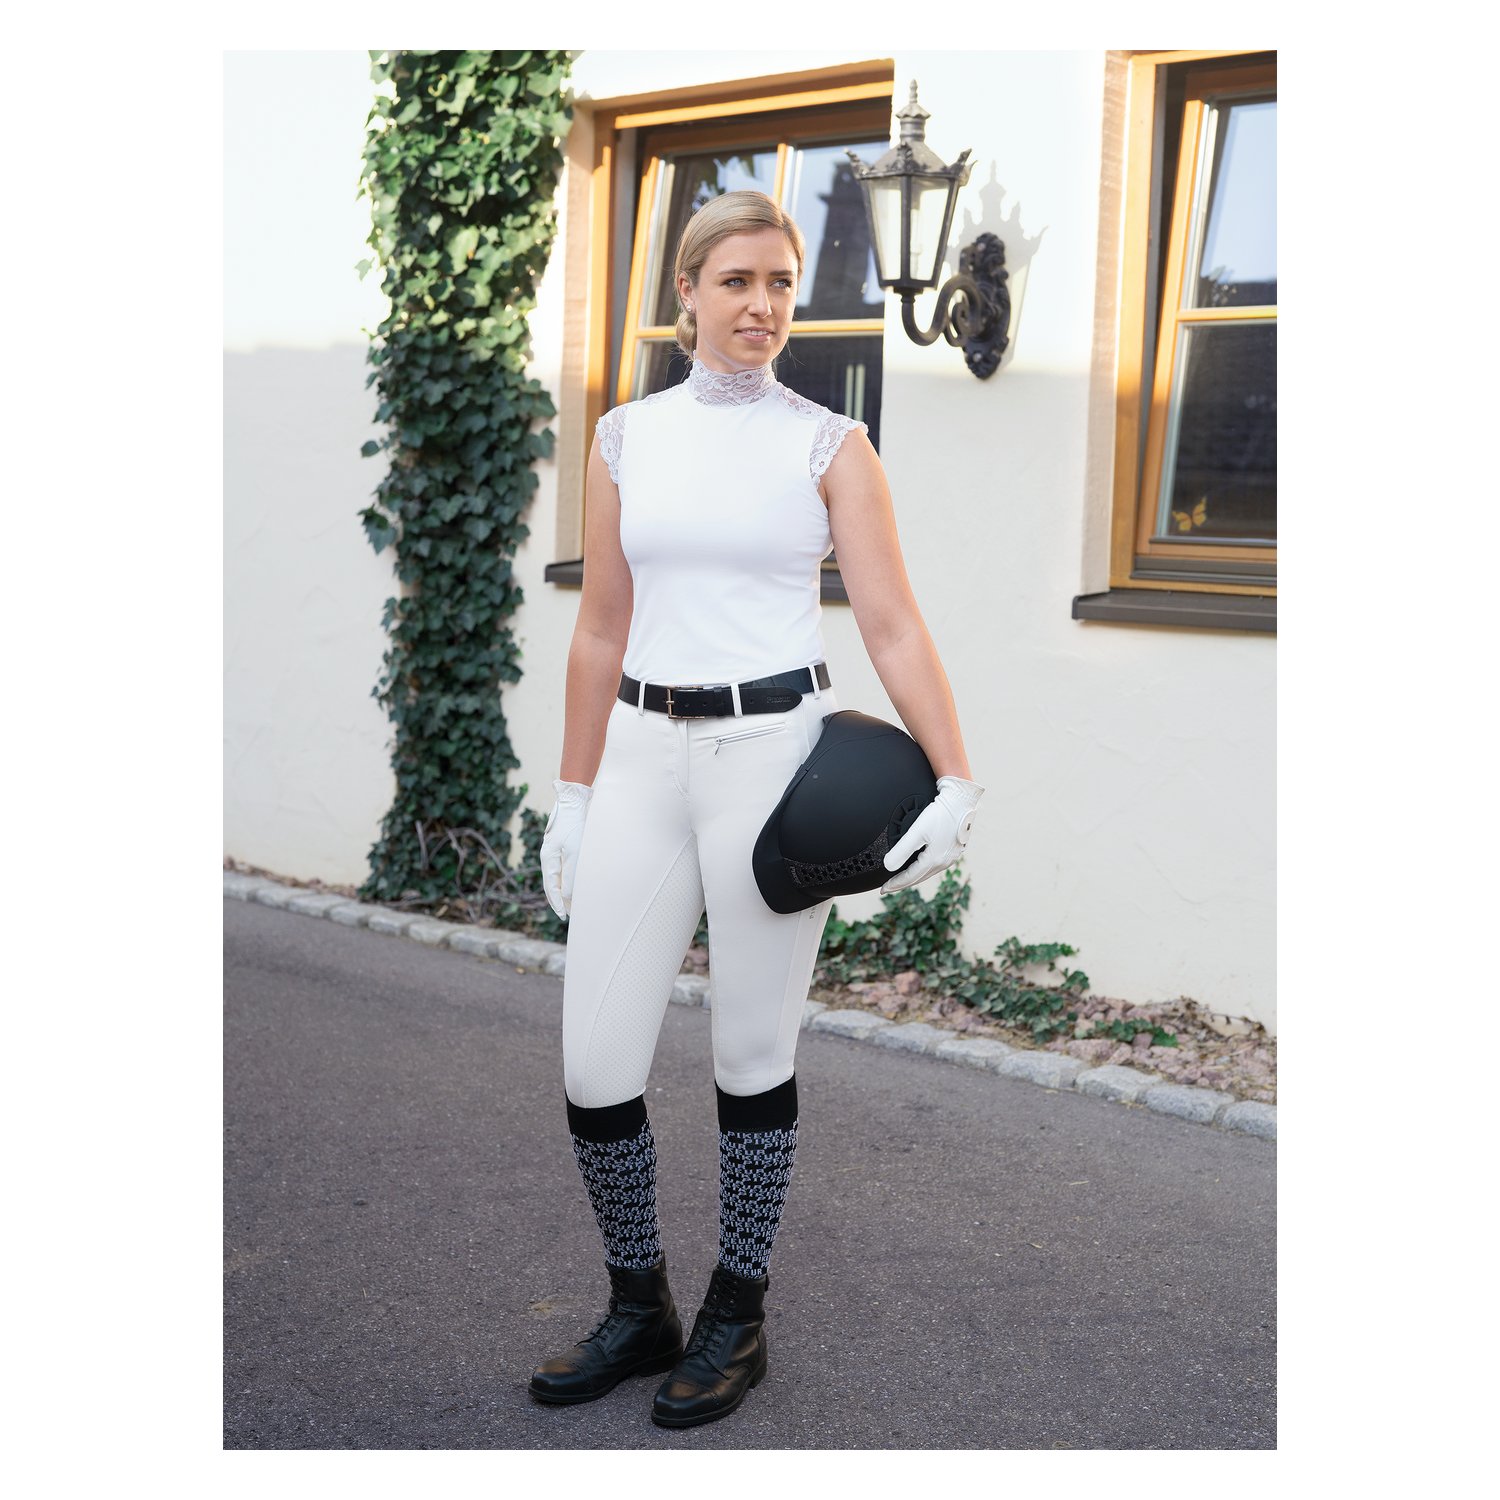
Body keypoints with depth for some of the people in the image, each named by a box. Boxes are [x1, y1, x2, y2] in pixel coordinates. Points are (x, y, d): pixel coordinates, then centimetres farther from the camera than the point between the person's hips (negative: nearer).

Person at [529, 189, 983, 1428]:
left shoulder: (830, 445, 1)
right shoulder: (625, 439, 9)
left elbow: (893, 626, -6)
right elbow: (601, 632, 12)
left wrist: (956, 781, -17)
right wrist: (573, 799, 11)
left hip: (775, 747, -3)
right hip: (644, 755, 3)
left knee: (754, 1056, 6)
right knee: (595, 1063, 1)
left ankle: (737, 1320, 25)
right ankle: (640, 1310, 23)